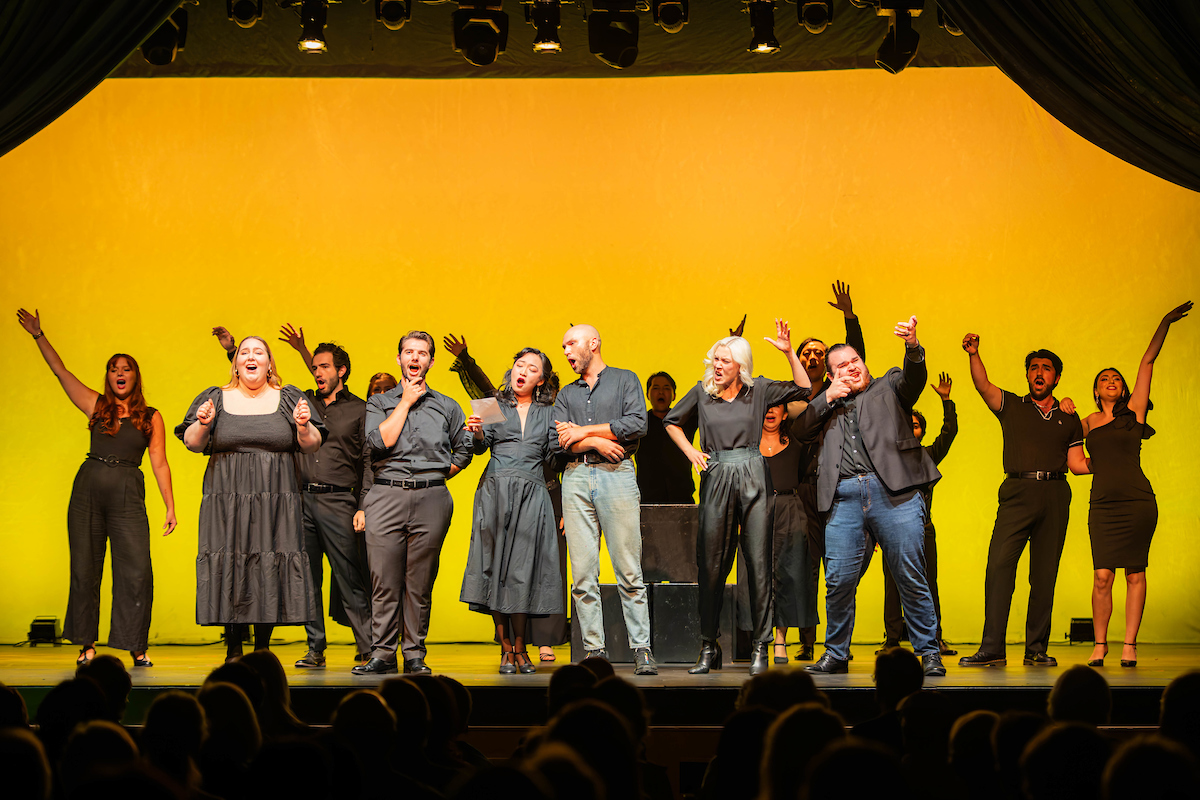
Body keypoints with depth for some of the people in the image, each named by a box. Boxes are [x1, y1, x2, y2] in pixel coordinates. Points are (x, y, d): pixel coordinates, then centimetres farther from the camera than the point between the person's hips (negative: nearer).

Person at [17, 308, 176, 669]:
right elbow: (60, 371, 9)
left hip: (127, 496, -2)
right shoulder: (96, 405, 10)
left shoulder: (151, 418, 7)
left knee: (136, 571, -9)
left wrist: (170, 507, 2)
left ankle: (136, 647, 0)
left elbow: (160, 464, 5)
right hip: (88, 490, 2)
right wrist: (38, 335, 5)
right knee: (84, 568, 4)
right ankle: (87, 645, 14)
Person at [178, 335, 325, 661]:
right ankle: (233, 649, 5)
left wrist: (304, 427, -14)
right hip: (227, 499, 0)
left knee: (271, 570, -4)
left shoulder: (289, 399, 9)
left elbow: (312, 445, 5)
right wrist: (203, 424, -13)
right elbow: (192, 444, 6)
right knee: (229, 566, -4)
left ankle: (263, 648, 6)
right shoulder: (217, 398, 10)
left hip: (276, 499, 0)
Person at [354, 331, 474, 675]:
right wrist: (406, 401, 2)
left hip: (431, 499, 1)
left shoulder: (447, 406, 18)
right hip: (386, 495, -1)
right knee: (384, 581, -4)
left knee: (420, 582, 0)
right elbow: (379, 443, -4)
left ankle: (414, 654, 6)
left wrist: (438, 475, 9)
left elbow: (464, 450, 22)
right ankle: (383, 654, 1)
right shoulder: (379, 403, 14)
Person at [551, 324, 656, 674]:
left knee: (629, 570, -7)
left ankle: (641, 649, -4)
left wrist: (584, 431, -4)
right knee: (583, 573, -2)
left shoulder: (625, 380, 11)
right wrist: (598, 442, -8)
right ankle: (595, 650, 1)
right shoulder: (566, 394, 21)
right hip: (576, 478, 3)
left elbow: (637, 424, -6)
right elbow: (557, 441, 7)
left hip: (617, 475, -3)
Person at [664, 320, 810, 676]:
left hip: (752, 479, -1)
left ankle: (760, 647, 2)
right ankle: (708, 647, 12)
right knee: (711, 564, 2)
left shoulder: (758, 390, 5)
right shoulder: (701, 392, 8)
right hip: (716, 479, 1)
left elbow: (803, 389, 4)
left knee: (758, 562, -4)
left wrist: (788, 353, -6)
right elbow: (672, 422, 22)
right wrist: (690, 452, 9)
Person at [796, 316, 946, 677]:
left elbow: (914, 377, -2)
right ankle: (836, 654, 12)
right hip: (844, 500, 3)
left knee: (912, 577, -4)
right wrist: (828, 398, 9)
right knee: (839, 580, -2)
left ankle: (928, 652, 4)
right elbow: (802, 429, 16)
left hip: (893, 492, -2)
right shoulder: (828, 405, 26)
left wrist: (912, 346, -23)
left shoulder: (889, 388, 18)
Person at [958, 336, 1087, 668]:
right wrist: (973, 354, -21)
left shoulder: (1069, 419, 18)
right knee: (998, 565, -13)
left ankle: (1036, 649, 7)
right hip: (1018, 494, -2)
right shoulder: (1011, 406, 13)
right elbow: (984, 386, -5)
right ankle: (992, 649, -13)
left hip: (1055, 497, 2)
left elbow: (1077, 464, 18)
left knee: (1045, 574, 1)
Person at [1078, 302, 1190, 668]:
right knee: (1102, 577, -5)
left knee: (1135, 575, 0)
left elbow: (1148, 362, 3)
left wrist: (1164, 324, -1)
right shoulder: (1088, 423, 14)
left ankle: (1130, 644, 6)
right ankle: (1100, 644, 6)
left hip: (1137, 501, -2)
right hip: (1102, 504, 2)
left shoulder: (1132, 412, 7)